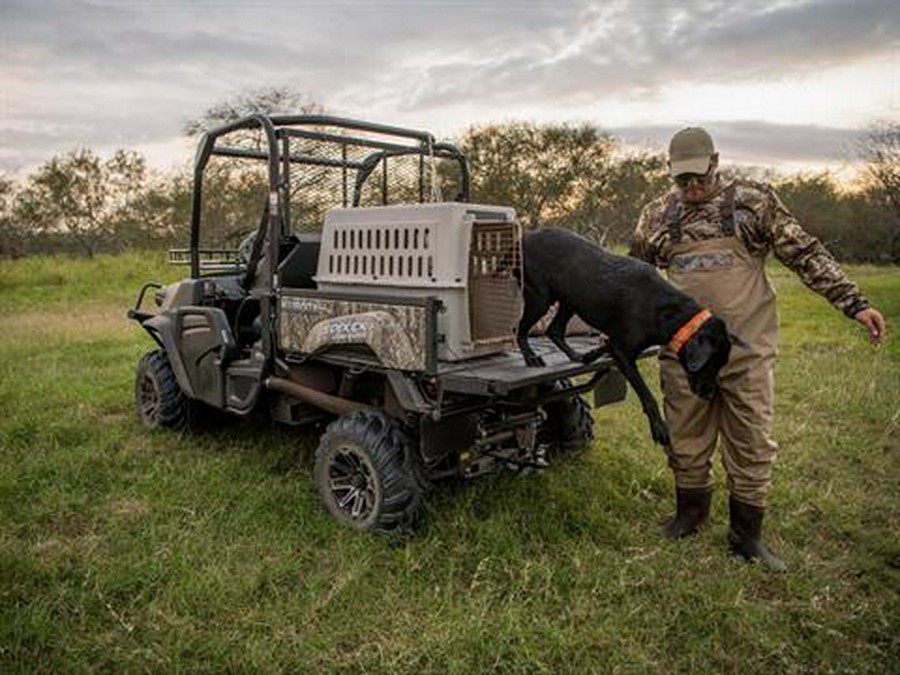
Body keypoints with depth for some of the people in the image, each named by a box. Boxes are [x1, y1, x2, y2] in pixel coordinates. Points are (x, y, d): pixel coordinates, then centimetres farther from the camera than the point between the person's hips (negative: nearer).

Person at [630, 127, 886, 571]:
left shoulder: (753, 201, 1)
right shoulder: (657, 215, 7)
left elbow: (805, 254, 2)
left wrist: (853, 303, -3)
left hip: (746, 351, -1)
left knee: (751, 445, 5)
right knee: (685, 440, 11)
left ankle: (747, 536, 21)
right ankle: (690, 512, 33)